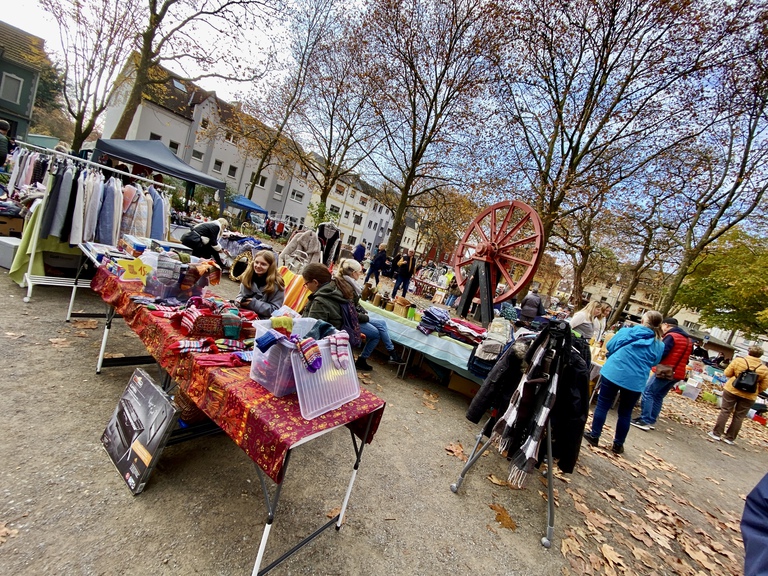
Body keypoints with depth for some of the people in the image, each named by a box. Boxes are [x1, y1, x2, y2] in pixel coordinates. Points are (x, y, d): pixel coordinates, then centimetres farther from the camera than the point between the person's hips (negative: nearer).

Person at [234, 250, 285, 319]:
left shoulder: (277, 284, -11)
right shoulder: (247, 277, 4)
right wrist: (240, 300, -7)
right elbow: (241, 295, 18)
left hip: (263, 319, -5)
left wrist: (254, 303, -20)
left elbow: (274, 310, -11)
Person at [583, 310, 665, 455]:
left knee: (603, 405, 9)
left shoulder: (626, 331, -4)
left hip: (613, 373, -2)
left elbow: (610, 346, 4)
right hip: (636, 381, 2)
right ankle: (618, 444, 25)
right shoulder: (659, 345, 3)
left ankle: (594, 436, 15)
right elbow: (653, 363, 16)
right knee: (625, 413, 15)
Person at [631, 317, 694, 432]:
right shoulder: (688, 340, 16)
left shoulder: (671, 336, -12)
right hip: (678, 373, 9)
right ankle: (652, 421, 16)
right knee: (659, 396, 15)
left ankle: (645, 421, -9)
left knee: (647, 393, -5)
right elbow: (685, 359, 22)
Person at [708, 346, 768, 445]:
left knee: (725, 411, 6)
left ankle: (716, 433, 8)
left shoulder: (738, 360, -9)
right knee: (739, 416, 10)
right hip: (749, 396, 2)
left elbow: (727, 373, -4)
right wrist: (755, 391, 17)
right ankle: (730, 438, 16)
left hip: (732, 390, -2)